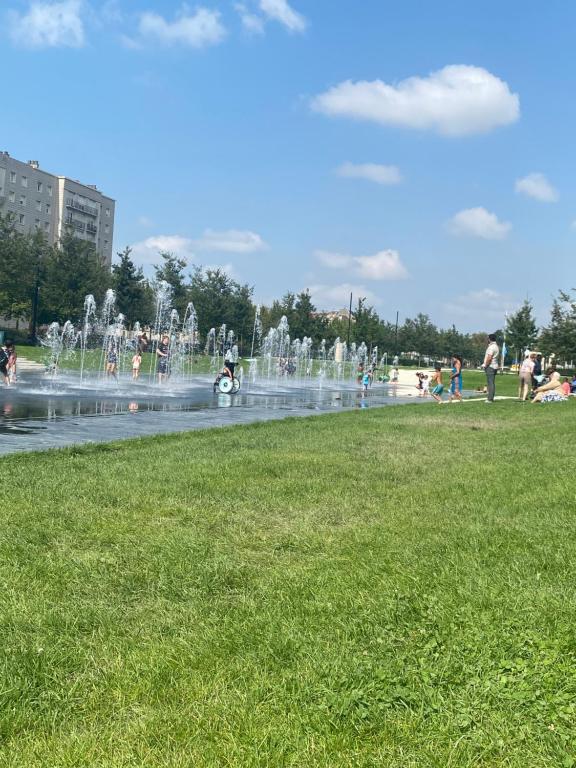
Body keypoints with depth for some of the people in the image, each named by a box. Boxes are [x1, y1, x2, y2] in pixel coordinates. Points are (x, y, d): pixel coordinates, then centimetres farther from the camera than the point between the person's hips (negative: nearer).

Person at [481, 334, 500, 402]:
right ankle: (491, 398, 15)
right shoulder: (496, 346, 17)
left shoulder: (491, 347, -15)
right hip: (495, 366, 10)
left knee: (490, 383, -10)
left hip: (490, 366, -10)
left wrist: (485, 365, -12)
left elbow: (489, 358, -21)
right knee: (492, 383, 12)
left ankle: (490, 399, -12)